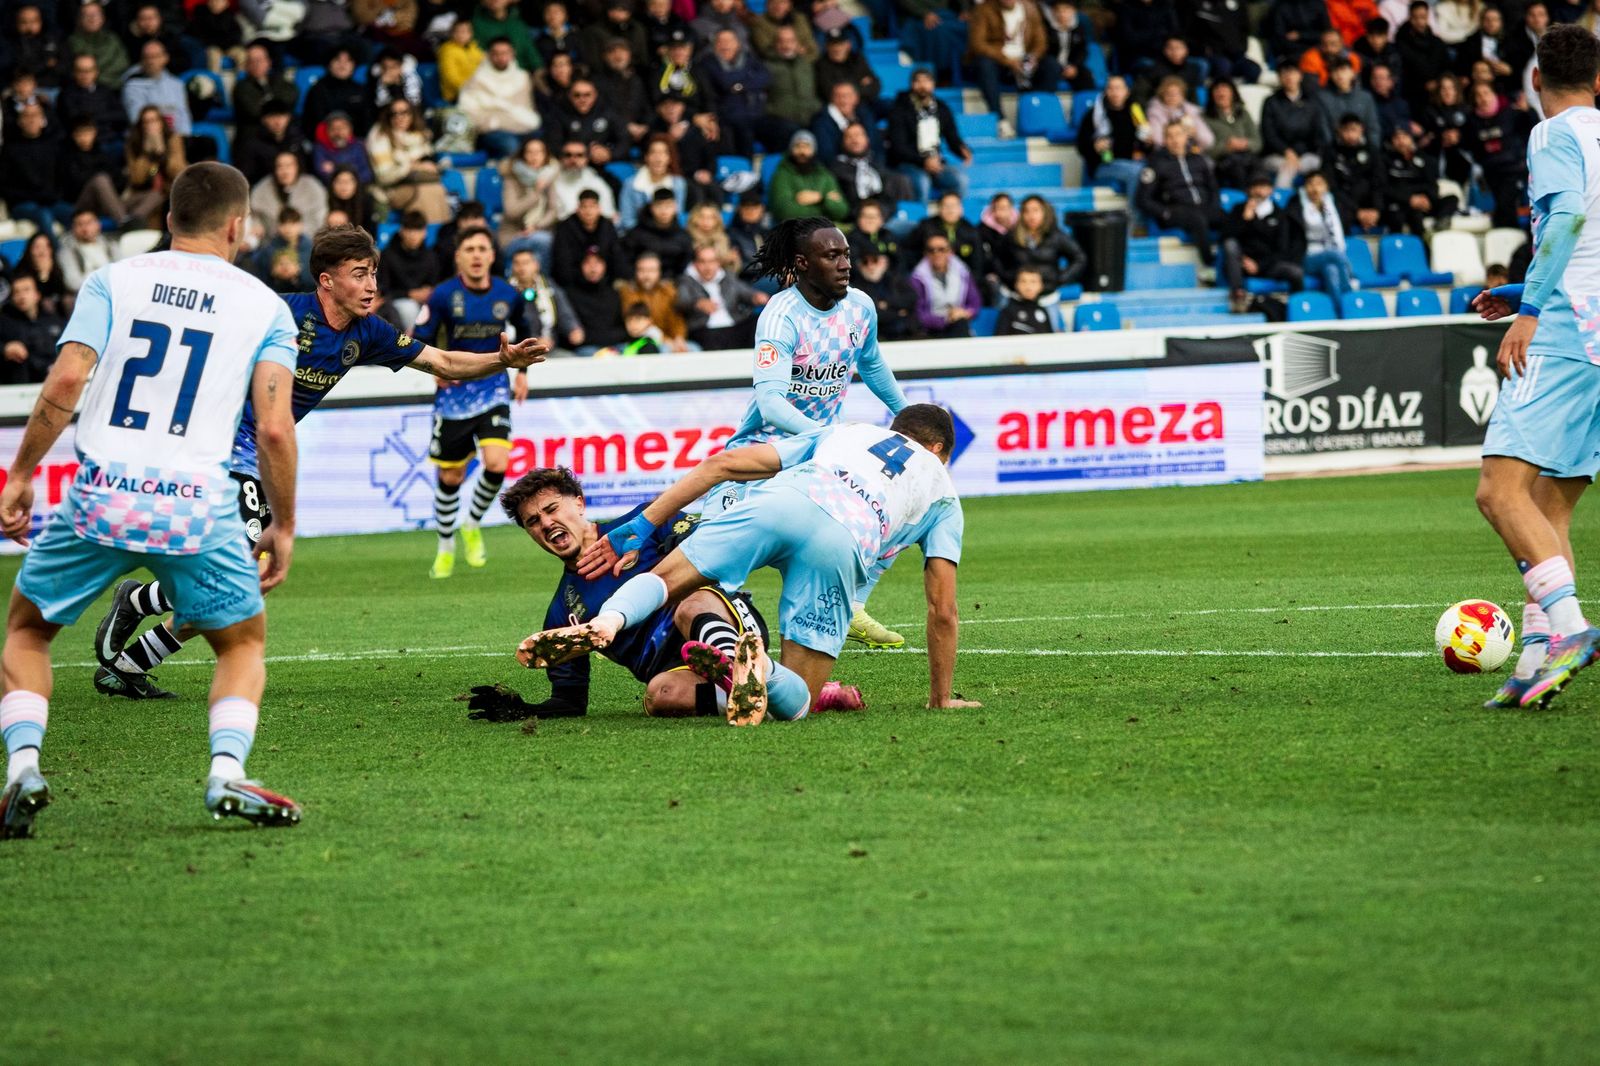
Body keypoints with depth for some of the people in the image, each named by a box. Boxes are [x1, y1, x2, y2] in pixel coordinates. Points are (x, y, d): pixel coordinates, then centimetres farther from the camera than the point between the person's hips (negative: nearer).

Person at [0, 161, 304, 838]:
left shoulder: (114, 280, 9)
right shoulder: (264, 307, 9)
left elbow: (66, 380, -5)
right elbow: (275, 429, 0)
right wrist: (284, 528, 10)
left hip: (102, 495, 0)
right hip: (197, 505, 0)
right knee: (244, 641, 21)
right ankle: (227, 770, -4)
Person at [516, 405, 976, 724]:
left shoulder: (843, 433, 39)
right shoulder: (942, 492, 35)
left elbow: (724, 463, 26)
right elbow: (942, 609, 24)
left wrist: (640, 528, 24)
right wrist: (942, 699, 34)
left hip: (779, 498, 1)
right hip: (842, 544, -1)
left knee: (659, 581, 12)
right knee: (796, 703, 7)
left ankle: (605, 623, -25)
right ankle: (761, 666, -31)